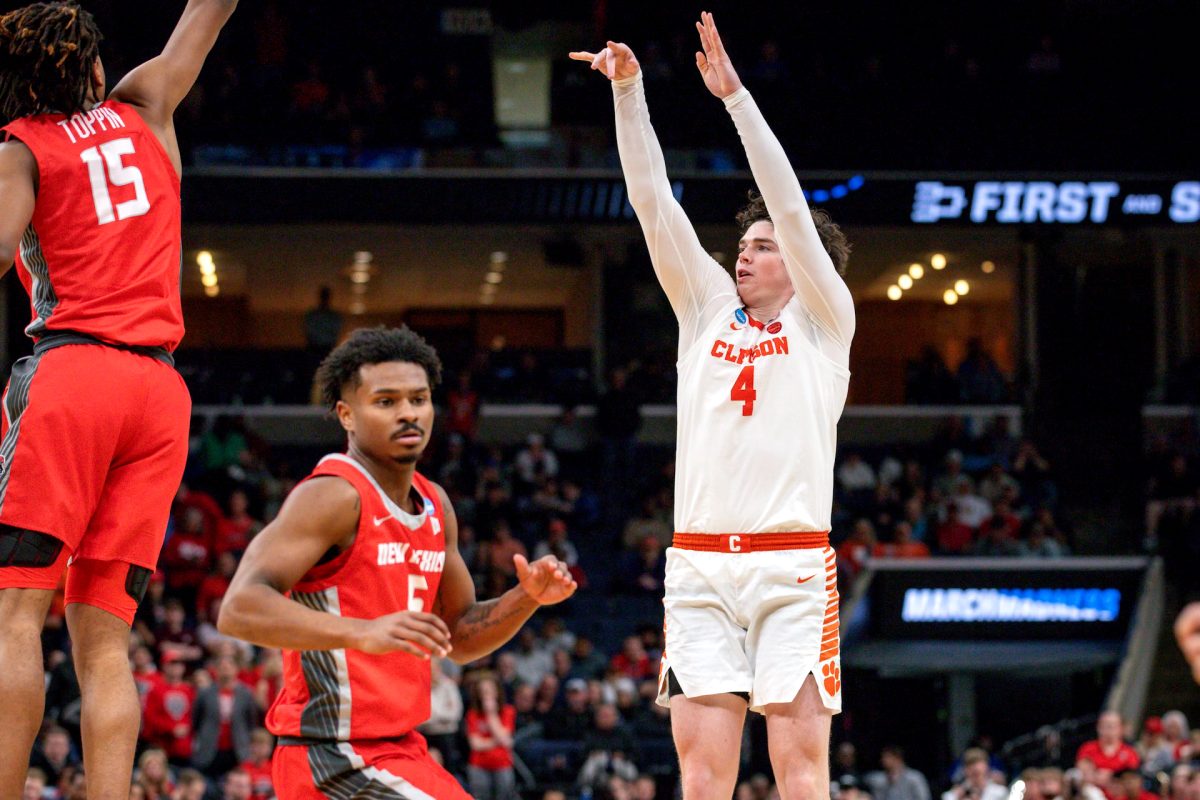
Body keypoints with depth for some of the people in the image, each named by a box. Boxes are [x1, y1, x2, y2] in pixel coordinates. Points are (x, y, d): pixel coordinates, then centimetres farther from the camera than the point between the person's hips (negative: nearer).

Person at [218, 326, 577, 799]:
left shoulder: (435, 506, 12)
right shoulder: (335, 495, -15)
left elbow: (458, 638, 21)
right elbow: (239, 609, -27)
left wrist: (527, 599, 2)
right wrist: (364, 632, -39)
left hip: (399, 752, 10)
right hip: (337, 757, -10)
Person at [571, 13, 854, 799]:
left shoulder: (825, 322, 7)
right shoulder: (707, 311, 16)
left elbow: (791, 206, -3)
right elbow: (655, 206, 10)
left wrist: (735, 93, -8)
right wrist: (628, 91, 1)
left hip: (792, 567, -3)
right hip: (699, 565, 3)